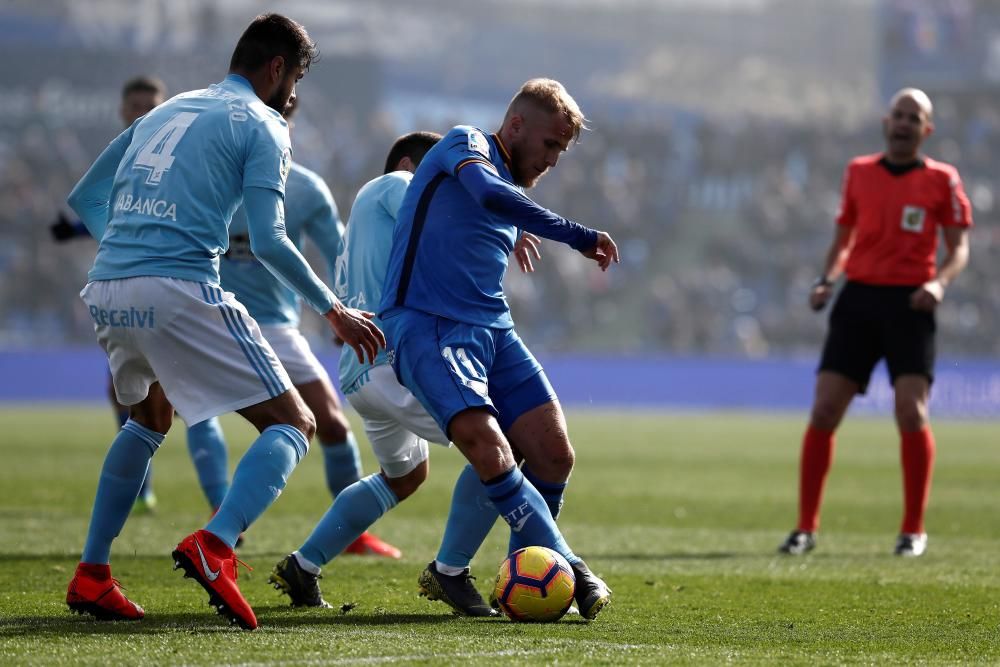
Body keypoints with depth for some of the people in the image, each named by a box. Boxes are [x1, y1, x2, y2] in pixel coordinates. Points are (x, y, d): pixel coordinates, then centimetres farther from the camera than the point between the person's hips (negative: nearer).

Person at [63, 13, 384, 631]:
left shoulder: (167, 111, 25)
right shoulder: (262, 125, 4)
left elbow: (85, 198, 28)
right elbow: (268, 241, -7)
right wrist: (334, 311, 1)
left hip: (105, 293, 7)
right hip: (180, 290, -7)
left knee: (150, 417, 33)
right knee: (293, 425, -1)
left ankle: (91, 575, 25)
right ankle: (216, 546, -26)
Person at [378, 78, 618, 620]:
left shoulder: (514, 184, 22)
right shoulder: (465, 144, -3)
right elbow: (490, 194, -26)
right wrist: (577, 236, -24)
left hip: (492, 331, 8)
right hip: (425, 327, -8)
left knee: (554, 454, -6)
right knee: (490, 452, -24)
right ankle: (569, 570, -21)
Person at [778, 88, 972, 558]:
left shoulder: (941, 180, 3)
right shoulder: (859, 172, 11)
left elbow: (959, 247, 3)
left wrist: (939, 283, -16)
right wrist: (825, 281, 2)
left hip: (909, 306, -3)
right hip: (859, 297, 3)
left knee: (911, 414, -13)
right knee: (823, 412, -5)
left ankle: (913, 531, 0)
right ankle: (806, 528, 4)